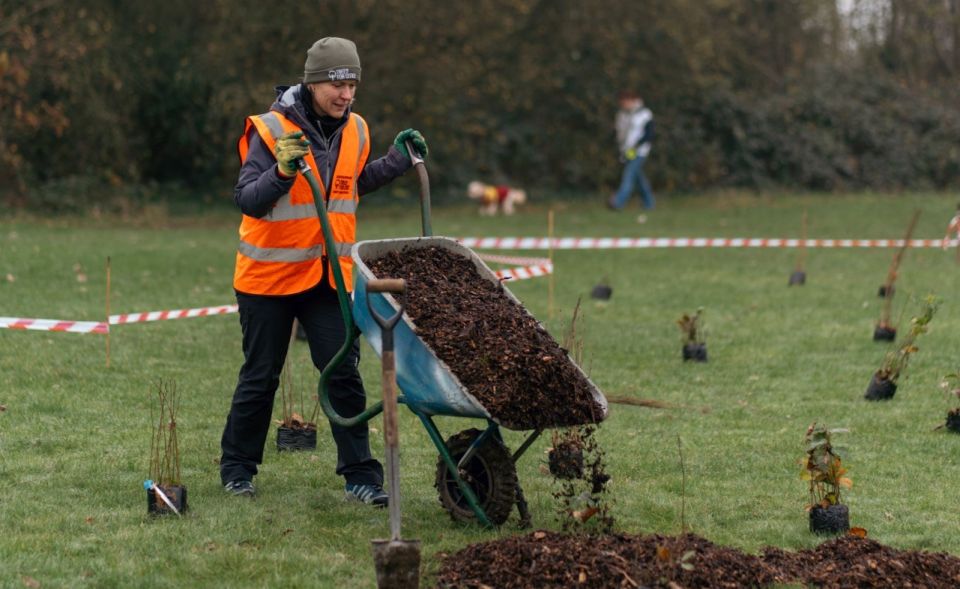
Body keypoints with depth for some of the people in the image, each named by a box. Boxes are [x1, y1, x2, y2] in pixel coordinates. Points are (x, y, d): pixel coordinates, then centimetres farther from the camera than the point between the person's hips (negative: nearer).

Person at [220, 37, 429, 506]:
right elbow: (247, 201, -22)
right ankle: (237, 468, 24)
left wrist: (398, 159, 17)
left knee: (344, 374, -3)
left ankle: (360, 474, 1)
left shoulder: (355, 130, 4)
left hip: (330, 275, 4)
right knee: (260, 378, 7)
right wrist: (282, 172, -38)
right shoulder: (272, 130, -16)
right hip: (270, 275, -4)